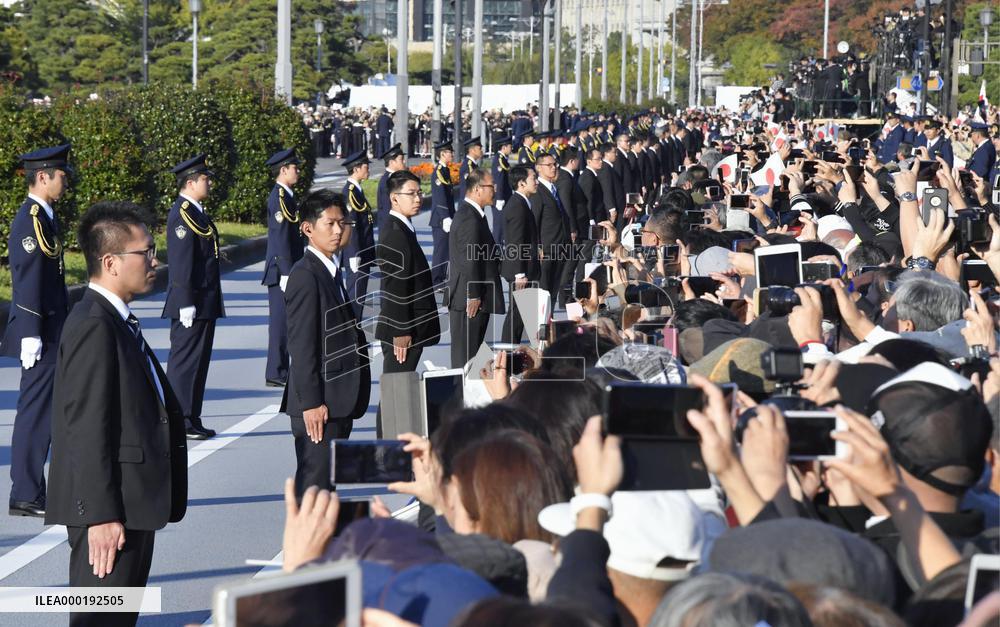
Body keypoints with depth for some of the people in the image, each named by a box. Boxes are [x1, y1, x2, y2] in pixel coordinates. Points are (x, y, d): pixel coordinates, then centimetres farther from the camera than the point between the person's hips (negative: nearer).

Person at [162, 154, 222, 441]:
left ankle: (191, 419, 17)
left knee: (198, 361, 12)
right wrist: (186, 304, -22)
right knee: (185, 360, -5)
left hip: (206, 303, 10)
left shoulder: (196, 212, 16)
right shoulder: (182, 214, -15)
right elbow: (180, 262, -20)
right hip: (192, 303, -10)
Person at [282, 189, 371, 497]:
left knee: (333, 481, 13)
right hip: (319, 404, -9)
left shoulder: (340, 270, 15)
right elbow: (301, 344, -17)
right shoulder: (305, 275, -14)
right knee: (315, 483, -7)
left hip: (340, 400, 9)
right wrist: (311, 402, -20)